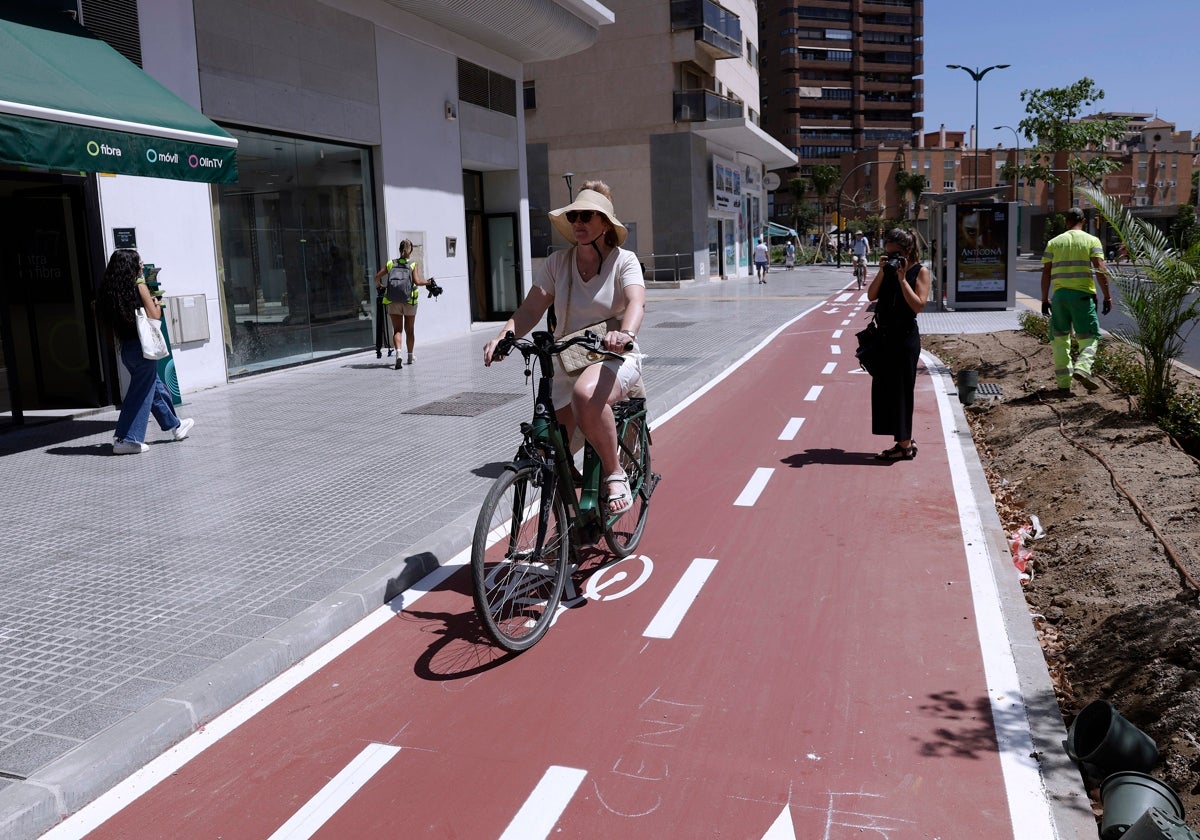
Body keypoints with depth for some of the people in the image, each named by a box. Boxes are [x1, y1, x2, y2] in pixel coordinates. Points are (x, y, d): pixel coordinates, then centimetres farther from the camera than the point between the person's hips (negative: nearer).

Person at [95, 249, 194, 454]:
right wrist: (156, 302, 9)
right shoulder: (139, 286, -10)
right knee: (141, 393, -1)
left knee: (156, 388, 21)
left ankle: (174, 426, 35)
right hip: (142, 346, -8)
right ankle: (127, 439, -2)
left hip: (127, 348, 8)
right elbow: (154, 316, -10)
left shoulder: (111, 290, 9)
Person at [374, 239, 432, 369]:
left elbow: (377, 276, 3)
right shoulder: (414, 264, -2)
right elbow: (417, 281, -14)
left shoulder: (391, 263, 5)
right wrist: (428, 282, 3)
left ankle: (398, 353, -26)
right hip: (409, 300, -1)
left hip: (393, 301, 1)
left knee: (397, 330, -2)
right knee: (410, 329, 15)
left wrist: (378, 285, 23)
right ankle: (410, 356, 25)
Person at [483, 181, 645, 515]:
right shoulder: (557, 262, 5)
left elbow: (636, 302, -23)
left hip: (614, 358, -4)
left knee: (586, 394, -40)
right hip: (566, 363, 4)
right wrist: (502, 337, -23)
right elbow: (531, 309, -4)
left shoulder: (623, 260, -4)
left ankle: (615, 475, -21)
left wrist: (625, 333, -45)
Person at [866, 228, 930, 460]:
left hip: (905, 337, -7)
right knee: (884, 388, 10)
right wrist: (882, 272, -8)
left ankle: (905, 446, 8)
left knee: (900, 389, -2)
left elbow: (918, 305, -17)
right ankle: (905, 441, 22)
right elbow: (871, 296, 1)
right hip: (885, 335, 7)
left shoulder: (920, 271, -6)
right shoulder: (888, 269, 10)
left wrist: (902, 279, -18)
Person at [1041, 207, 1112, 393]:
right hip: (1083, 294, -2)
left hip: (1059, 294, 2)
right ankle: (1082, 368, -21)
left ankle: (1063, 382, 9)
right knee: (1089, 336, 5)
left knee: (1059, 338, 10)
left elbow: (1046, 273, 6)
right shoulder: (1092, 241, 2)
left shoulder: (1053, 242, 9)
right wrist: (1107, 296, -5)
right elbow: (1100, 269, -7)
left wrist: (1045, 299, 11)